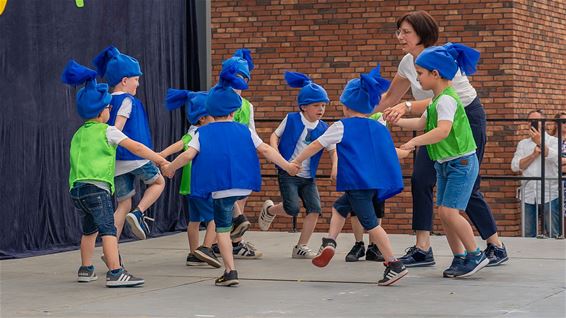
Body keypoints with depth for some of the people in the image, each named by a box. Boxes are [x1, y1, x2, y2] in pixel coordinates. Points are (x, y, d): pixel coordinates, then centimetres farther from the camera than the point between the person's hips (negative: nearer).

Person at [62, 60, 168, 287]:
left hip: (76, 187, 8)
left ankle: (86, 270, 31)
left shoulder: (78, 134, 20)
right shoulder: (107, 131, 0)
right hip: (97, 186, -8)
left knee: (89, 230, 23)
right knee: (108, 229, -13)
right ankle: (115, 272, -23)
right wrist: (161, 160, 1)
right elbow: (136, 148, -2)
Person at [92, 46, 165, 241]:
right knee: (158, 182, 18)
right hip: (135, 157, -7)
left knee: (123, 204, 10)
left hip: (117, 161, 7)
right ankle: (138, 213, -4)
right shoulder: (128, 101, -9)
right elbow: (117, 129, -19)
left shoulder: (107, 101, 13)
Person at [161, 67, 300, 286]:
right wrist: (287, 166, 15)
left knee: (222, 228, 4)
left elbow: (188, 155, -7)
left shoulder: (203, 133, 2)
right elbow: (266, 150, 6)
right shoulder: (245, 131, 7)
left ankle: (230, 271, -1)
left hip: (220, 187, -2)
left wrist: (170, 168, 9)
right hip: (245, 186, 2)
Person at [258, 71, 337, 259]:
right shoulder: (291, 120, -5)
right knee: (292, 209, -18)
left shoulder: (323, 129, 2)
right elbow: (275, 136, 4)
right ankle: (269, 210, 17)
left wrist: (335, 166, -10)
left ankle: (301, 247, 1)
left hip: (308, 178, 4)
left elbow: (333, 150, 9)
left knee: (314, 209, -11)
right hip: (287, 173, -4)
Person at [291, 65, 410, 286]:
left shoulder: (342, 127, 0)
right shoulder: (379, 128, 14)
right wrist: (405, 152, 47)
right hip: (376, 182, 7)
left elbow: (315, 146, 6)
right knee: (340, 206, 26)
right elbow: (390, 152, 25)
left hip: (357, 182, -7)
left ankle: (394, 265, -8)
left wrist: (296, 162, 18)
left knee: (370, 223, -4)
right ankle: (329, 243, 12)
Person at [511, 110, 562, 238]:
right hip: (528, 195, 4)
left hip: (549, 195, -3)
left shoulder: (553, 141, 6)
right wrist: (534, 154, -8)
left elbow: (556, 158, -15)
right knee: (528, 235, 5)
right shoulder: (523, 144, 17)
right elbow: (515, 166, 2)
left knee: (554, 235, -5)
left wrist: (540, 142, -20)